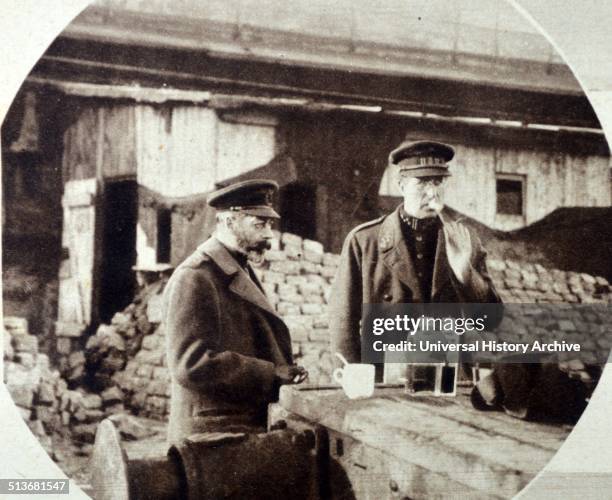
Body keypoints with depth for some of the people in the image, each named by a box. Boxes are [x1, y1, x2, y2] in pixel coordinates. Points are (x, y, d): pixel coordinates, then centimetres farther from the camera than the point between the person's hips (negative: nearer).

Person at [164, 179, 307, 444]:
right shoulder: (194, 279, -14)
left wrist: (285, 372, 5)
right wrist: (271, 373, -22)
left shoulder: (241, 272, 17)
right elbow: (191, 364, -23)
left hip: (250, 429, 9)